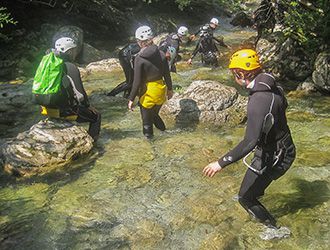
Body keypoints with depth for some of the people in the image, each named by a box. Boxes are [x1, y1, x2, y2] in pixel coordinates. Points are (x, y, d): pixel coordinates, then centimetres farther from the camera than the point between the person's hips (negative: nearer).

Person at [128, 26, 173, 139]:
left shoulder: (139, 59, -22)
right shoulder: (161, 54, -8)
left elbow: (137, 82, -19)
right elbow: (167, 75, 2)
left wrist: (131, 99, -9)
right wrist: (170, 89, 17)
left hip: (147, 93, -4)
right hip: (161, 90, 5)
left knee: (147, 118, 18)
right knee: (155, 114, 29)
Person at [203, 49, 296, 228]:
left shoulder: (258, 101, -34)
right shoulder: (273, 86, -6)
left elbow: (250, 142, -38)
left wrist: (221, 163, -33)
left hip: (272, 157, -9)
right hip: (285, 149, 9)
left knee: (245, 198, 8)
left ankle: (273, 228, 25)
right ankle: (257, 193, 67)